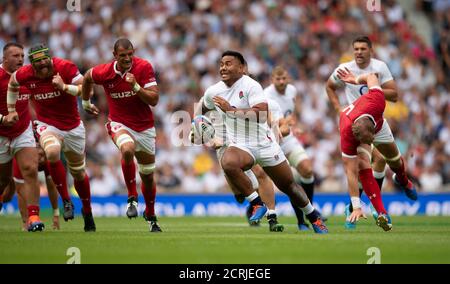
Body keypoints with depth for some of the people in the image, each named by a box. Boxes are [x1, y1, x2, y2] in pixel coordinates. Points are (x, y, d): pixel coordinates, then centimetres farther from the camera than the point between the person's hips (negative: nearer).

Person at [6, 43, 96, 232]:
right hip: (47, 125, -1)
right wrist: (11, 110, 14)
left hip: (73, 127, 1)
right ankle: (66, 201, -21)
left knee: (78, 172, 14)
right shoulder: (25, 75, -11)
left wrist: (64, 87, -30)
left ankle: (87, 210, 41)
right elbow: (12, 84, 12)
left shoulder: (65, 67, -17)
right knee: (52, 152, -36)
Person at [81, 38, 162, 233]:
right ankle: (132, 198, -20)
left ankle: (150, 215, 35)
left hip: (144, 127, 2)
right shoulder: (104, 72, -13)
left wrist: (136, 86, -31)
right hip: (119, 124, -2)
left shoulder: (144, 67, -15)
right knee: (127, 149, -36)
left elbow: (154, 100, -17)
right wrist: (86, 102, 22)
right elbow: (88, 77, 11)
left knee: (148, 175, 10)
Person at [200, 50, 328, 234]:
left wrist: (230, 109, -27)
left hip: (264, 143, -3)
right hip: (240, 145, 3)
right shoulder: (213, 92, 3)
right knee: (228, 163, -34)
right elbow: (204, 109, 27)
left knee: (288, 186, 8)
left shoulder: (251, 86, -14)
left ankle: (314, 217, 33)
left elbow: (262, 114, -28)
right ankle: (257, 203, -19)